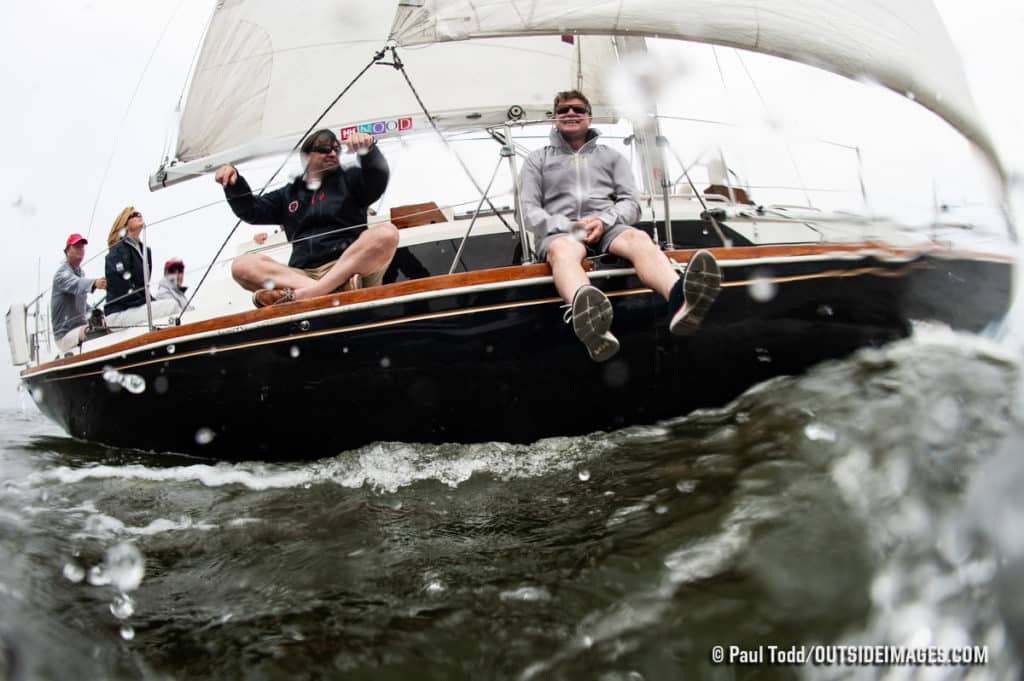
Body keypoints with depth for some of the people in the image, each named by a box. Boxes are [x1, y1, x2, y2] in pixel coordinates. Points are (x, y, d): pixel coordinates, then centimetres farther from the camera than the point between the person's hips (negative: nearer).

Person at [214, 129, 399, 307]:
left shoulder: (349, 179, 20)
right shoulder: (289, 194, 28)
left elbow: (378, 178, 1)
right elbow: (252, 210, 23)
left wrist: (367, 150, -20)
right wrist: (234, 184, 4)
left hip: (350, 266, -2)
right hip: (302, 274, 2)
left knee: (386, 233, -31)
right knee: (242, 265, -19)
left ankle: (301, 294, -41)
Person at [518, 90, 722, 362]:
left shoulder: (611, 156, 26)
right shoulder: (538, 160, 22)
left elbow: (630, 203, 14)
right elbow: (530, 210, 9)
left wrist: (604, 220, -9)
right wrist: (569, 226, -10)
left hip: (607, 228, 2)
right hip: (560, 231, -2)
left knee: (639, 239, -34)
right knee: (562, 250, -41)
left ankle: (680, 299, -69)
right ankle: (589, 323, -77)